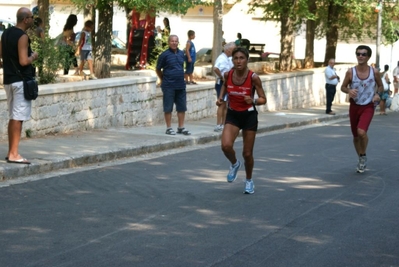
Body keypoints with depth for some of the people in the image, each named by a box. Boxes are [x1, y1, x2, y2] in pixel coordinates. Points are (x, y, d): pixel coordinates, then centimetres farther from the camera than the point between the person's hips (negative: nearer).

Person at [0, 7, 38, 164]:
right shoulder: (22, 37, -16)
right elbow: (24, 61, -22)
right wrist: (33, 57, -5)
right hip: (21, 80, -9)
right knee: (18, 117, -7)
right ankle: (14, 154, -8)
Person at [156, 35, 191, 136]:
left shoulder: (181, 53, 8)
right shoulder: (164, 55, -7)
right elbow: (158, 69, 0)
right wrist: (164, 79, 5)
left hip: (181, 85, 5)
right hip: (169, 86, -5)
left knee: (182, 107, 8)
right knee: (168, 108, 1)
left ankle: (181, 127, 17)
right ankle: (169, 128, 8)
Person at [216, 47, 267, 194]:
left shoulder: (253, 77, -19)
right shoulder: (228, 74, -10)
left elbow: (263, 99, -12)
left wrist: (253, 101, -32)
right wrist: (221, 97, -3)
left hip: (249, 116, -2)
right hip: (232, 115, 2)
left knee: (247, 153, 5)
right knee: (226, 146, -22)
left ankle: (249, 180, 33)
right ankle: (234, 164, 13)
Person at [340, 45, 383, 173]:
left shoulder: (374, 72, -7)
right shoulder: (350, 72, -7)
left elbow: (380, 86, 10)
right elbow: (343, 87, 4)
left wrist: (377, 94, -11)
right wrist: (349, 91, -18)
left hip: (368, 107, -2)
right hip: (354, 106, 2)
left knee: (362, 132, -23)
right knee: (355, 136, 10)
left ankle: (364, 156, 2)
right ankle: (361, 159, 33)